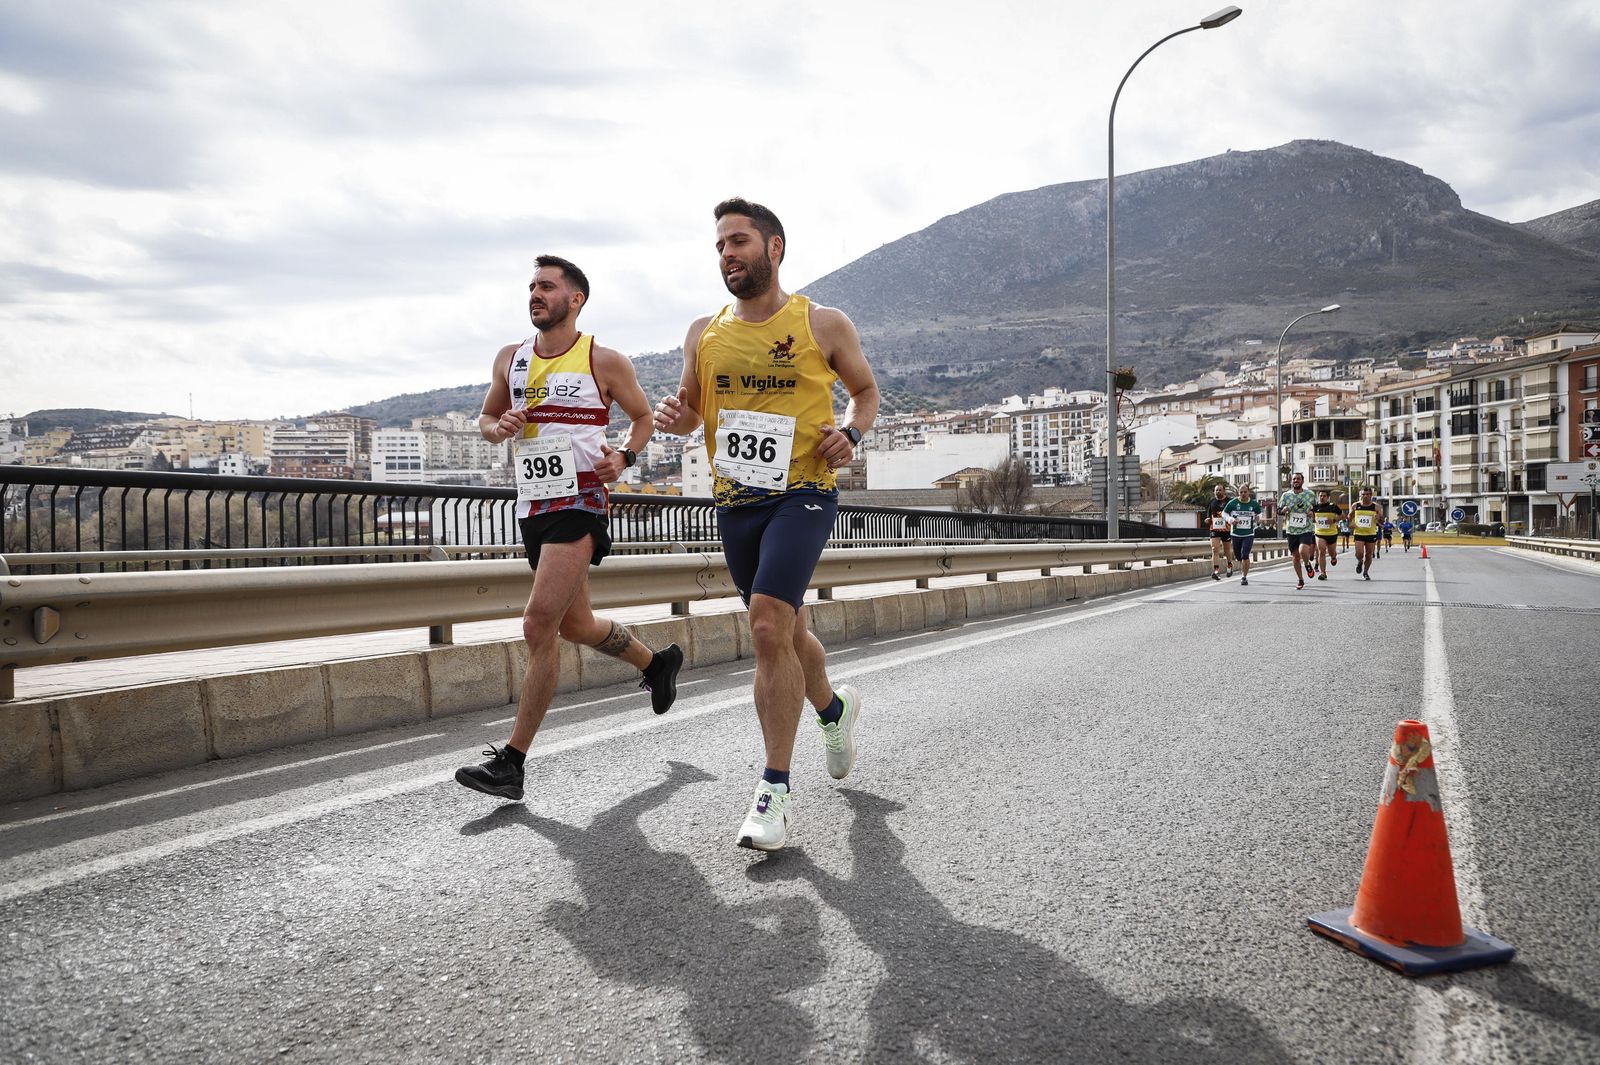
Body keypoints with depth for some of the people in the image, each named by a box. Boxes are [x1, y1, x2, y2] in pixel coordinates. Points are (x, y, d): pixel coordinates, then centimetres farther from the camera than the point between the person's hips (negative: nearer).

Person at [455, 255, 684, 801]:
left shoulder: (603, 361, -3)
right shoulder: (511, 358, 11)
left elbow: (644, 416, 7)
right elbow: (486, 418, 21)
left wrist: (623, 457, -12)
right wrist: (500, 427, -3)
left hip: (579, 504, -7)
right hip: (532, 507, 7)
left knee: (538, 625, -15)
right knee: (575, 625, 18)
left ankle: (511, 763, -7)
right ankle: (657, 662, 44)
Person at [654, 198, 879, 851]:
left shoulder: (823, 325, -1)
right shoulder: (704, 333, 9)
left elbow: (865, 389, 12)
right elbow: (691, 407, 18)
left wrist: (850, 433, -9)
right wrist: (675, 417, -6)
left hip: (803, 491, -5)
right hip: (735, 501, 5)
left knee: (769, 625, -20)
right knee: (785, 631, 16)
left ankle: (775, 791, -8)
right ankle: (834, 707, 48)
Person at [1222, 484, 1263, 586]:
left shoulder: (1254, 504, -1)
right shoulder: (1233, 503, -5)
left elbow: (1259, 513, 16)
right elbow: (1224, 513, 4)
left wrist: (1258, 517, -8)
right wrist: (1231, 520, -14)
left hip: (1249, 534, -1)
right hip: (1236, 534, 1)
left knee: (1245, 555, -17)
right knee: (1238, 556, 11)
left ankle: (1244, 577, -6)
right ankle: (1244, 573, 39)